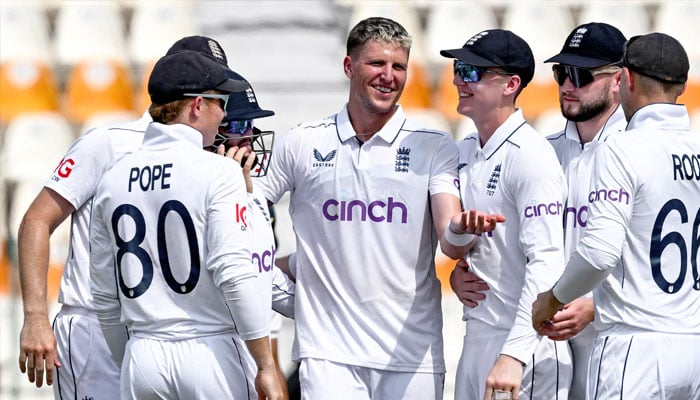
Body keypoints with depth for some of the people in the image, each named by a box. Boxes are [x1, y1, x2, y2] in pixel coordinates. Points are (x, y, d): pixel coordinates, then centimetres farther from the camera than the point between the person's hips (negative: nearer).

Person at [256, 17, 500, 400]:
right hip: (328, 350, -1)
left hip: (412, 352, 1)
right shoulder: (301, 144, 5)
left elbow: (449, 239, -8)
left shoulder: (435, 148, 3)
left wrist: (460, 230, -32)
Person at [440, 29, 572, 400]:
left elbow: (546, 262, -22)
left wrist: (514, 354, -29)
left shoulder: (531, 156, -14)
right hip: (476, 337, 8)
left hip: (523, 342, -8)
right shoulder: (464, 152, 12)